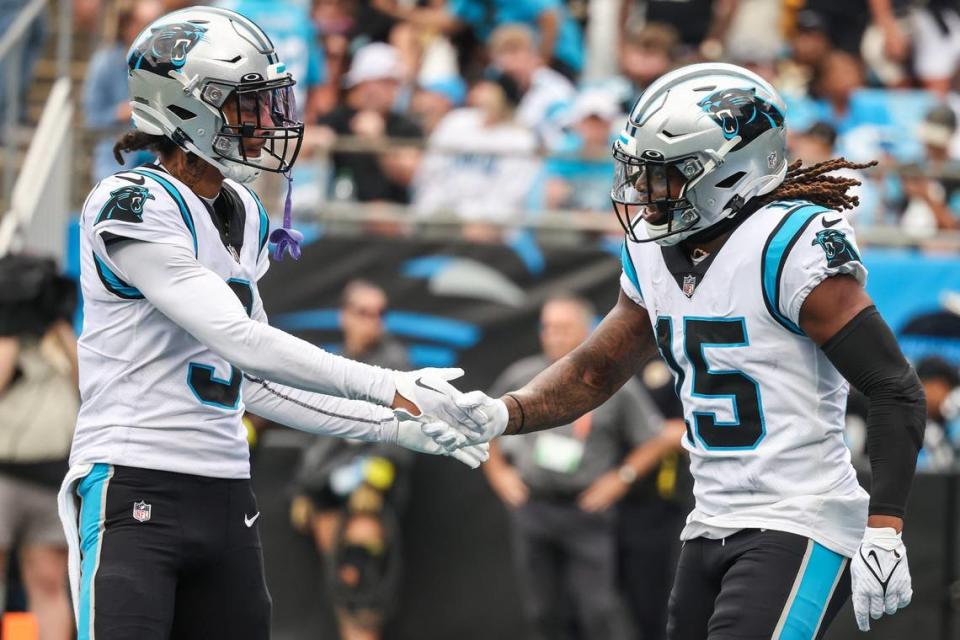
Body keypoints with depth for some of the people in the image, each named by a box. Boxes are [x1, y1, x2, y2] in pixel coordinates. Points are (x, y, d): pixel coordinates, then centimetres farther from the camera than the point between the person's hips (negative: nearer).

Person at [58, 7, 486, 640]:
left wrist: (400, 427, 11)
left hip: (225, 502, 8)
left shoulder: (245, 216, 15)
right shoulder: (132, 206, -12)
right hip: (134, 492, -8)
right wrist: (390, 388, -20)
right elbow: (238, 340, -19)